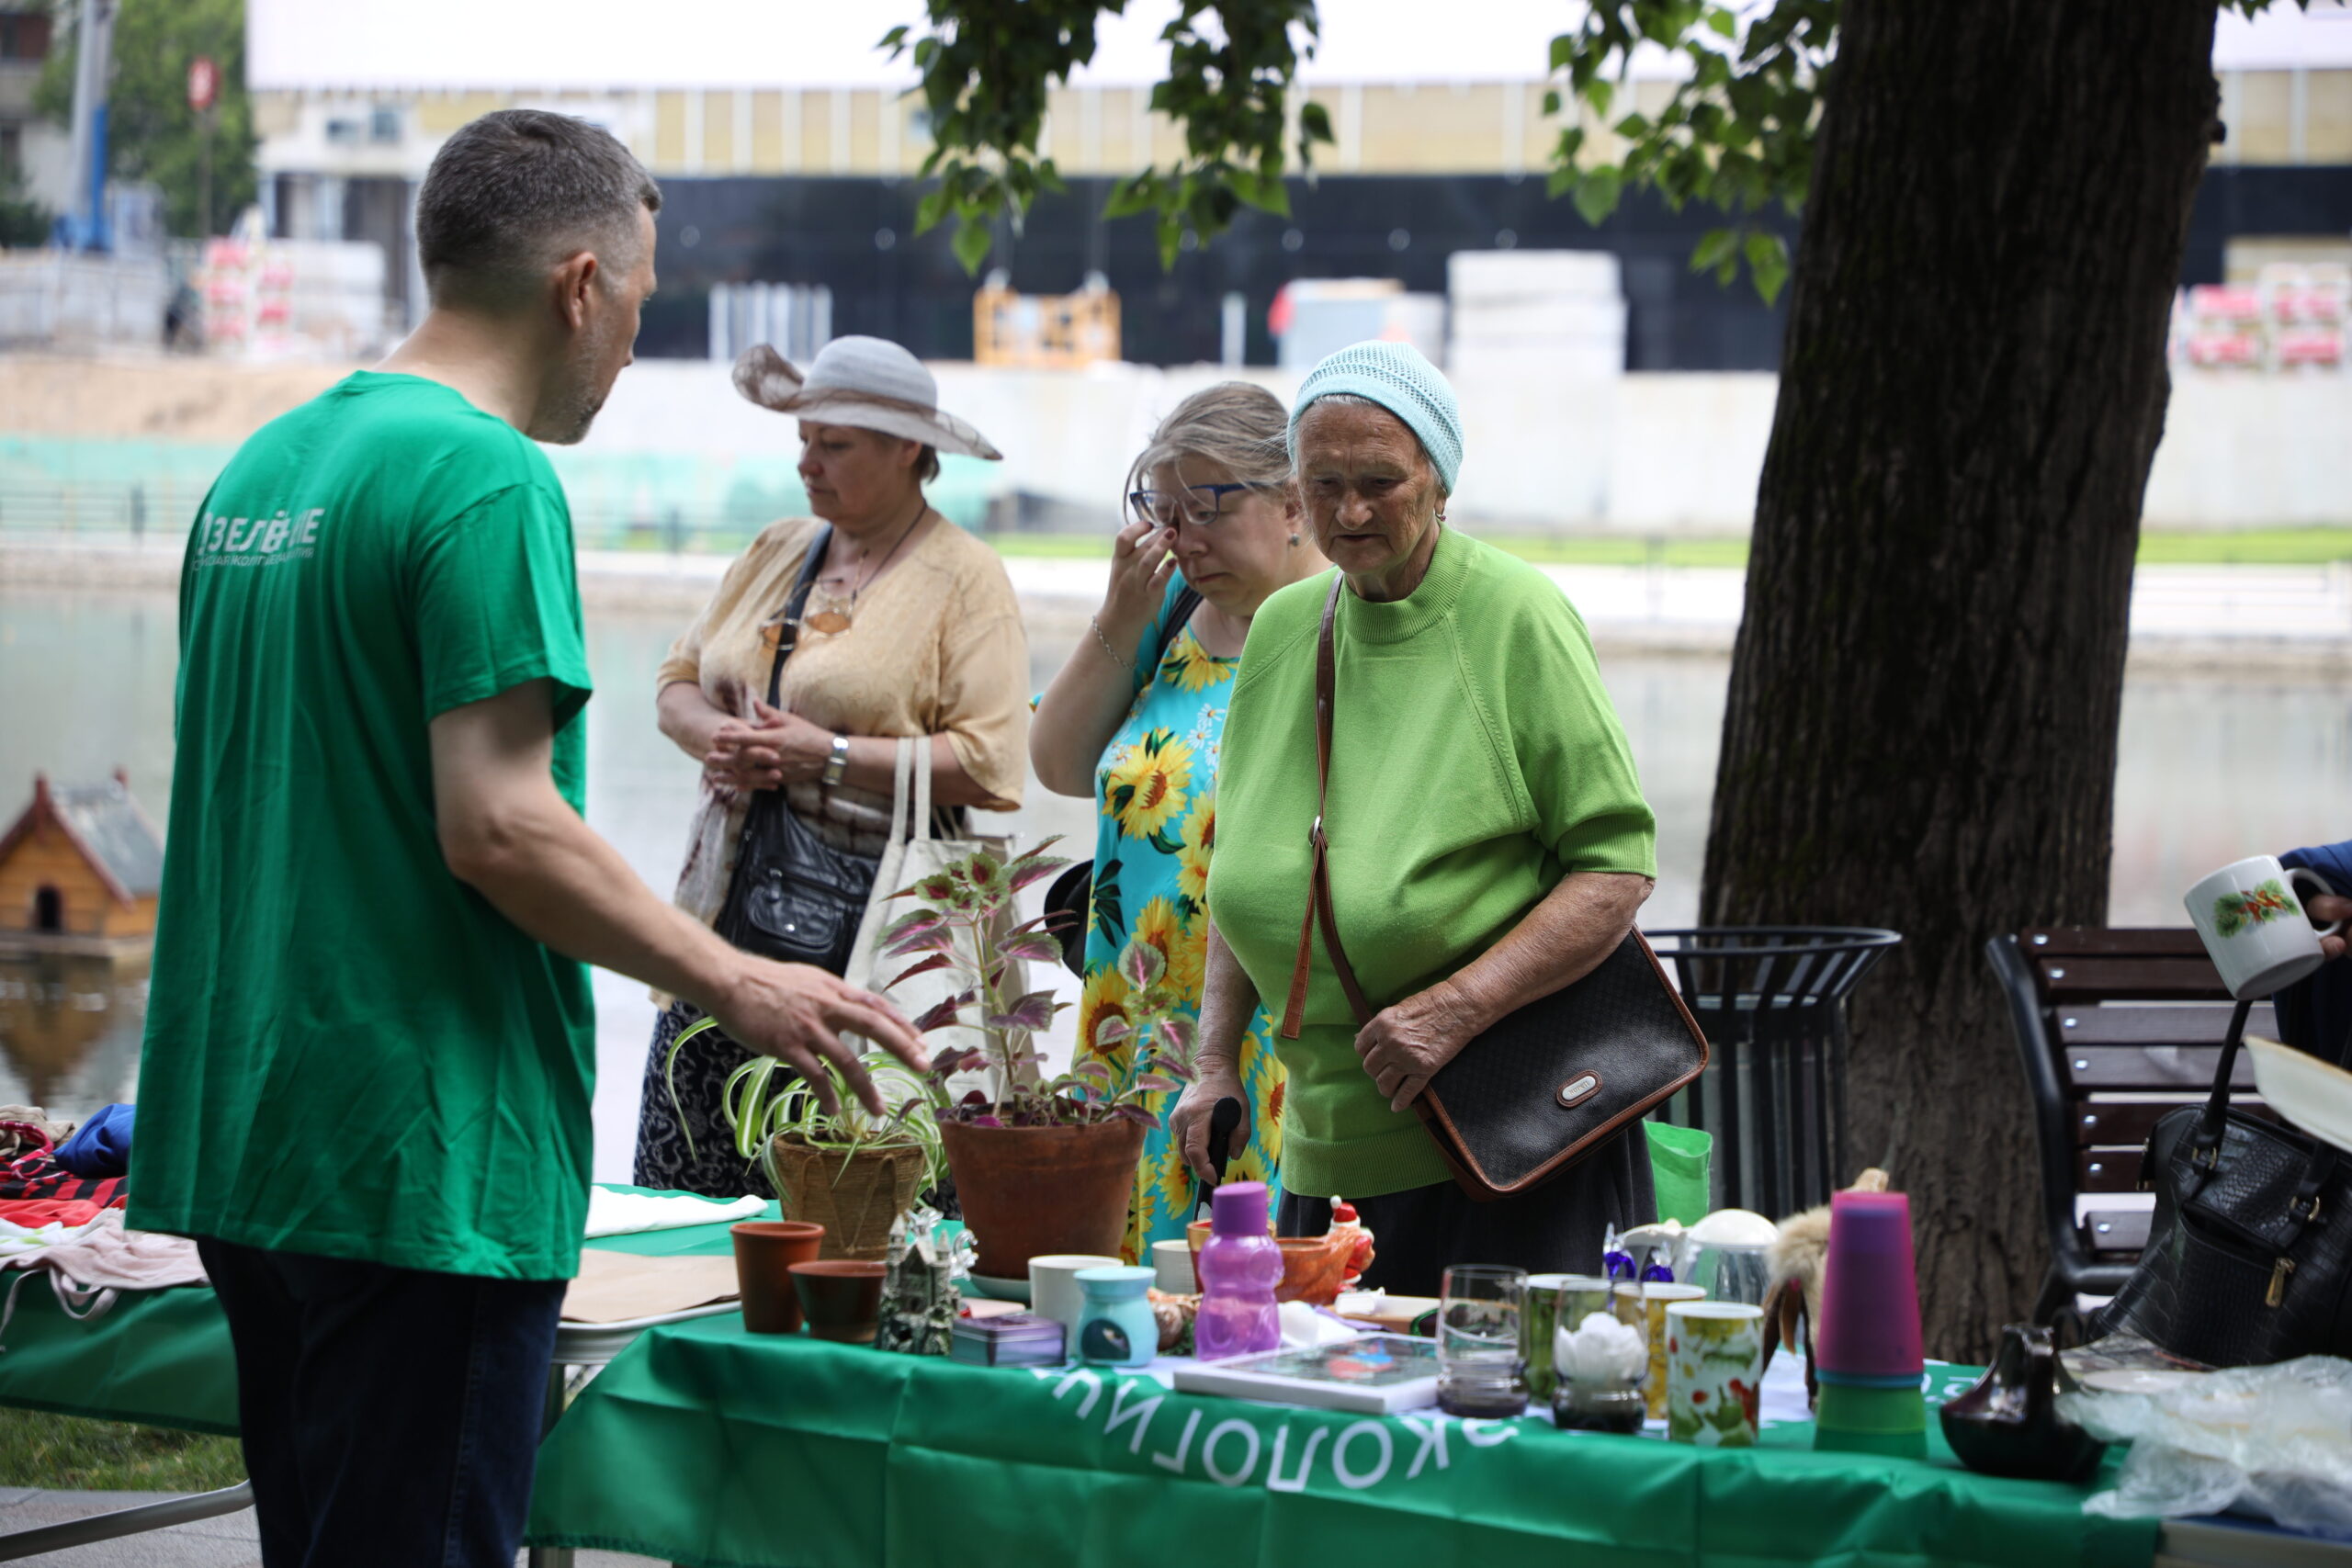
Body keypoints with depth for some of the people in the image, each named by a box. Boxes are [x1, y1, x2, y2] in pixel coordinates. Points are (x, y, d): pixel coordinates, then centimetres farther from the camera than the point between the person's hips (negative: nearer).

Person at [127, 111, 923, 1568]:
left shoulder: (262, 467, 14)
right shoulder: (489, 478, -14)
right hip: (421, 1159, -9)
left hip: (246, 1140, 9)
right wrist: (737, 983, -12)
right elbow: (497, 827, -21)